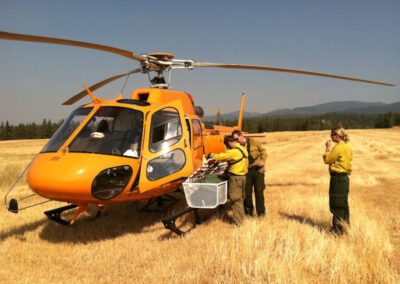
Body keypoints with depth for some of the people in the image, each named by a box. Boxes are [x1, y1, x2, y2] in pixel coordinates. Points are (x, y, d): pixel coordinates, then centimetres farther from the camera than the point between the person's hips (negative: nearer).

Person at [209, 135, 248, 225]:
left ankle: (238, 222, 5)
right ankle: (241, 217, 30)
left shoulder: (234, 151, -20)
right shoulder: (242, 148, 9)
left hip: (235, 177, -9)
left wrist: (212, 155, 1)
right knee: (240, 198, 19)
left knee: (235, 199, -1)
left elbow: (220, 157, -16)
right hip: (243, 176, 9)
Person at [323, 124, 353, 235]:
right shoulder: (348, 147, 11)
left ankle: (337, 229, 3)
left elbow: (327, 159, -11)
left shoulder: (338, 148, -18)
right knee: (344, 204, 17)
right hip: (345, 178, 9)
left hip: (337, 178, -9)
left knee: (336, 205, -2)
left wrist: (327, 148, -1)